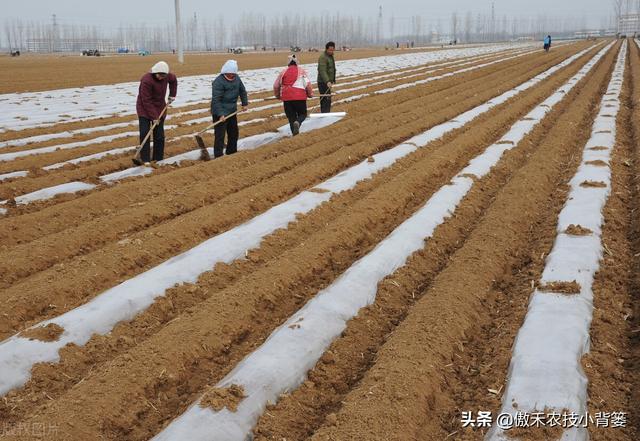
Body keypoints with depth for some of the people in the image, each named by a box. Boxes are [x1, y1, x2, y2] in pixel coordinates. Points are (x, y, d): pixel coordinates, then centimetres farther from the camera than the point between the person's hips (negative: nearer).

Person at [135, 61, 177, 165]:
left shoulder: (167, 76, -8)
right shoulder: (147, 80, -26)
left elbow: (173, 80, 20)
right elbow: (146, 101, -24)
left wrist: (172, 95, 12)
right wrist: (154, 117, -23)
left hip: (159, 108, 5)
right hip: (145, 109, -5)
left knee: (159, 135, 2)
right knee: (144, 134, -12)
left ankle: (158, 158, 10)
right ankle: (145, 159, -9)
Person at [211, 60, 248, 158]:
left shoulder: (236, 78, 2)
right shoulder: (218, 82, -21)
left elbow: (242, 91, 19)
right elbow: (216, 100, -24)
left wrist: (245, 103, 14)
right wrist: (220, 114, -29)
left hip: (232, 112, 8)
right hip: (220, 114, -8)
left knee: (234, 134, 19)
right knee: (220, 136, -7)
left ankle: (231, 153, 35)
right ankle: (218, 157, -2)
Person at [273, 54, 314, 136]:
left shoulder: (283, 72, 15)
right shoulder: (301, 71, 8)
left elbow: (276, 86, 21)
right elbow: (308, 84, -2)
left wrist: (277, 95, 38)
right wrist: (310, 94, 12)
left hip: (286, 98, 2)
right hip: (300, 96, -2)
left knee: (291, 116, 12)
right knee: (302, 114, 11)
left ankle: (295, 133, 9)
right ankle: (298, 122, -21)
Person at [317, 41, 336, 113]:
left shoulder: (330, 56, 16)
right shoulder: (323, 57, -17)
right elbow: (322, 71, -28)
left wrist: (333, 80, 27)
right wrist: (327, 82, -39)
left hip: (328, 82, 10)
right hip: (323, 82, -10)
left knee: (324, 100, 14)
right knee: (326, 100, -15)